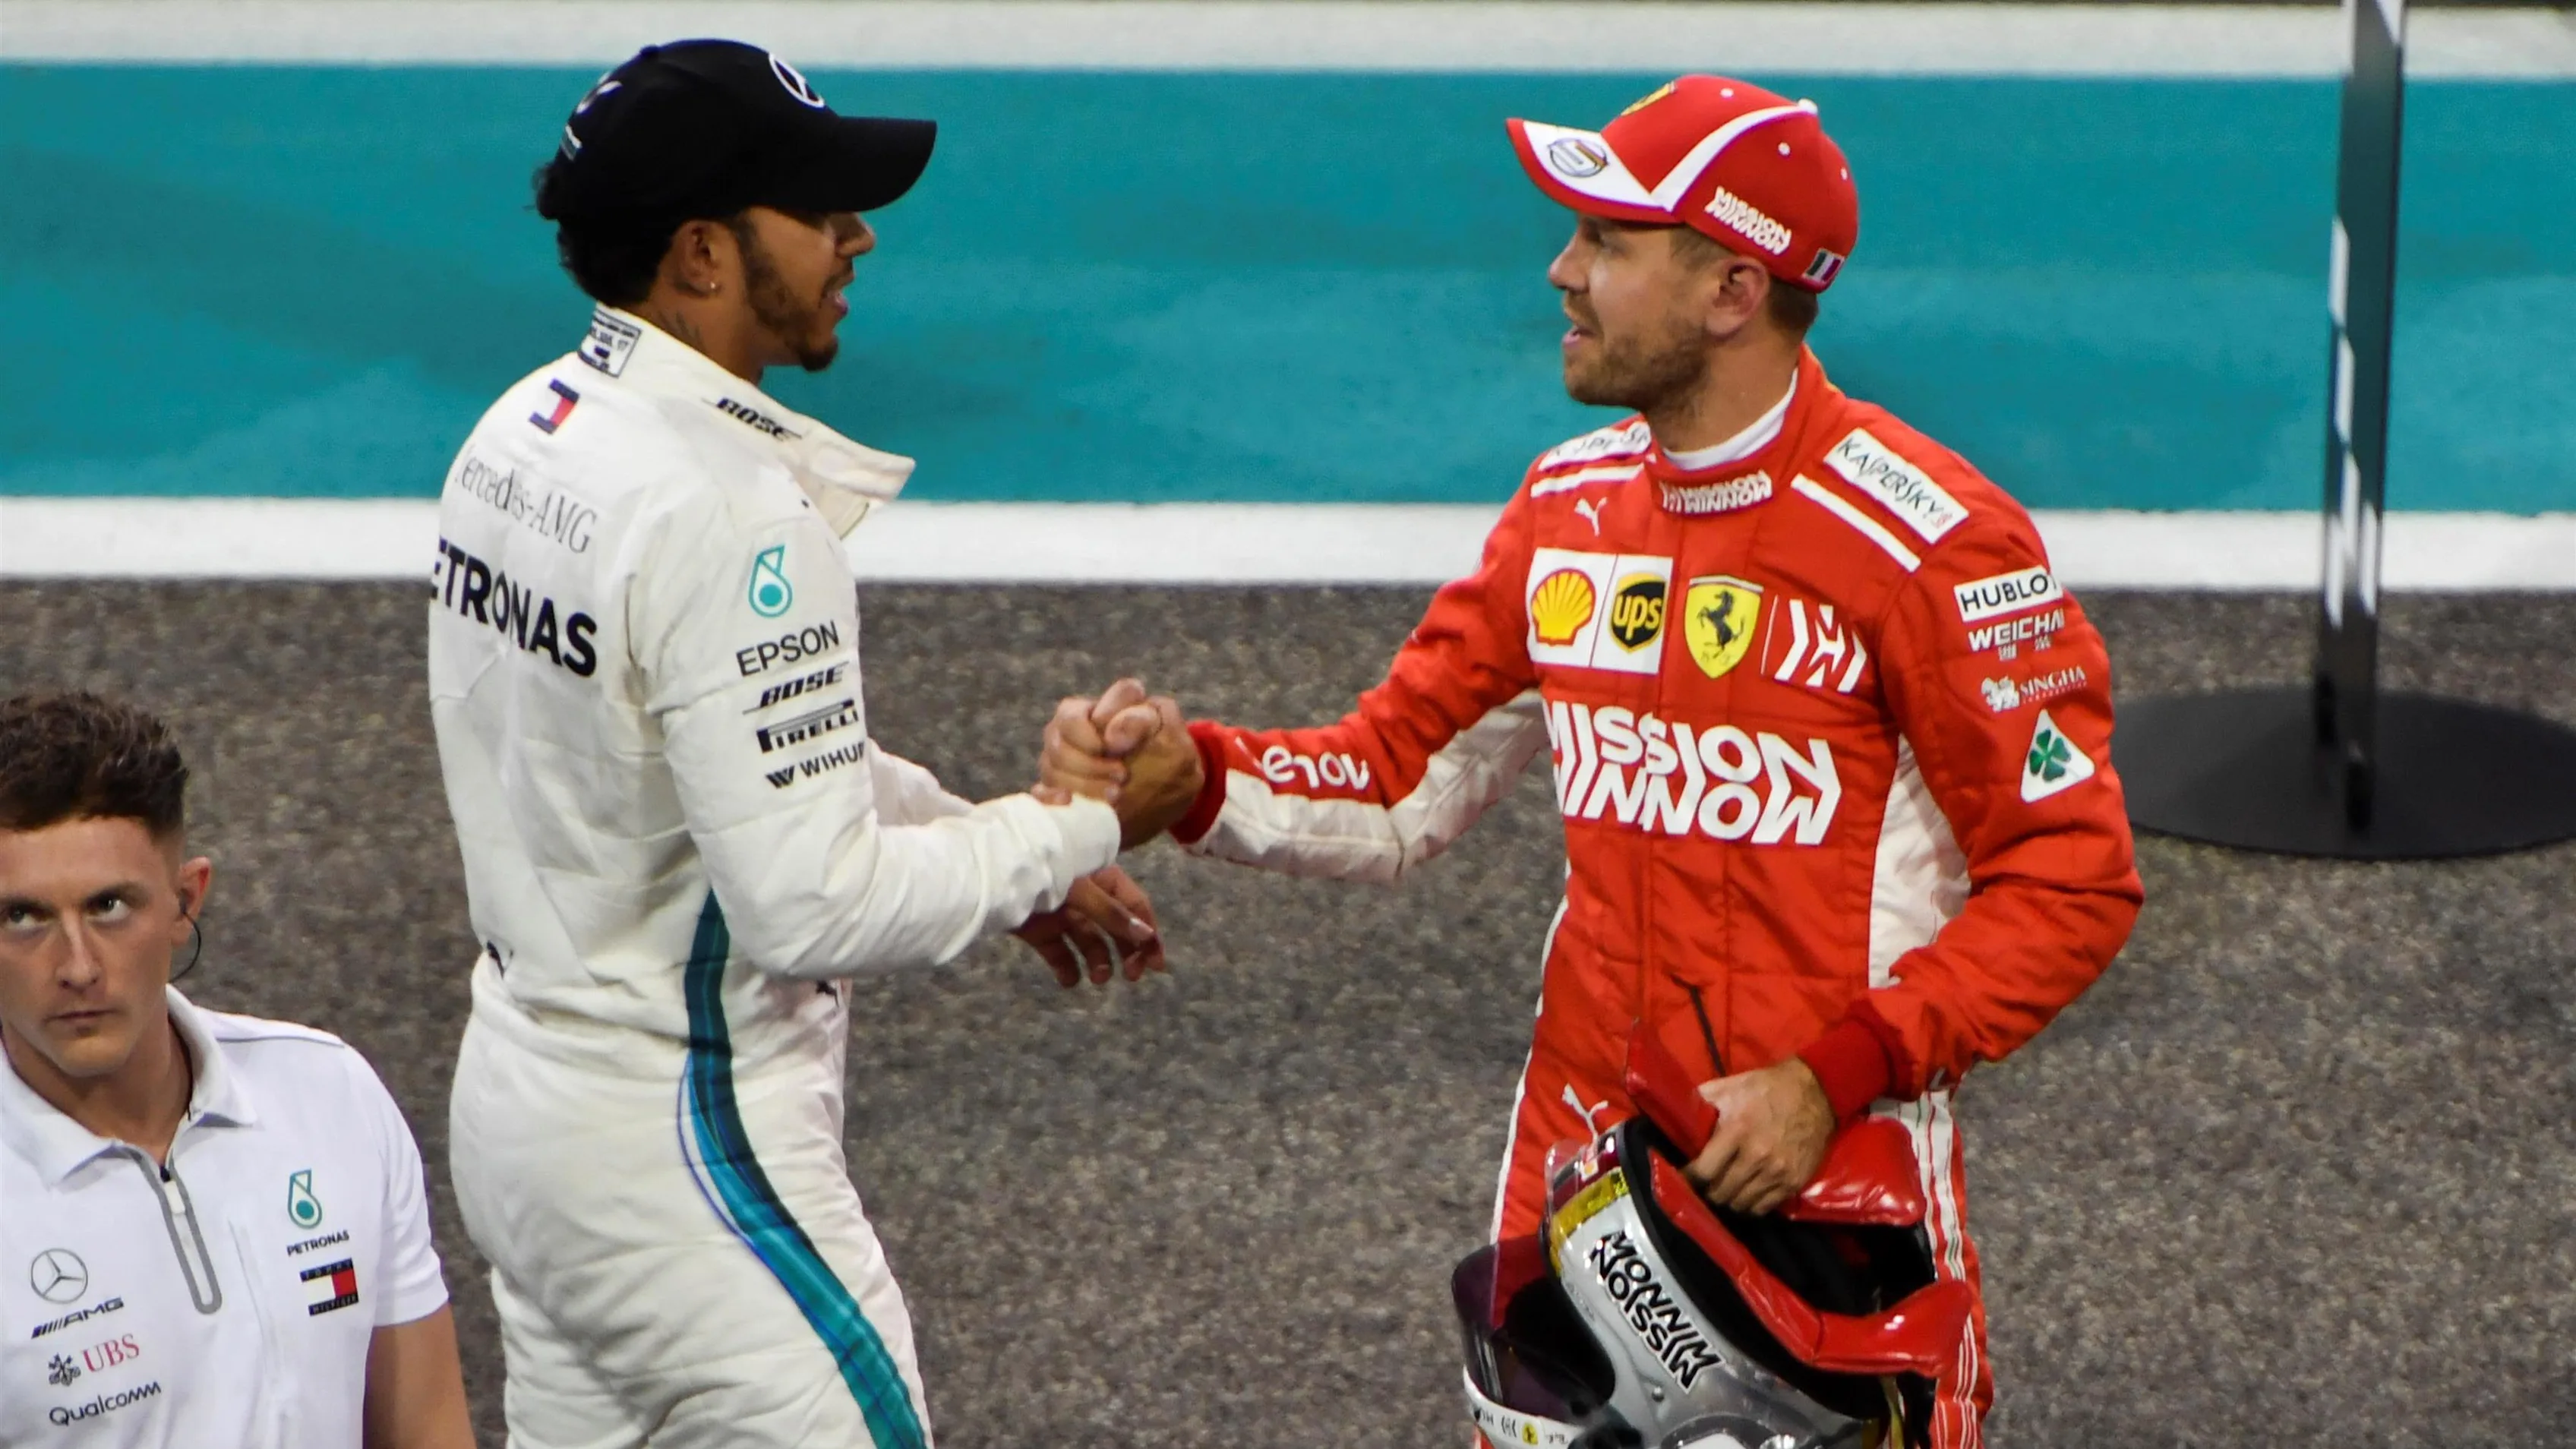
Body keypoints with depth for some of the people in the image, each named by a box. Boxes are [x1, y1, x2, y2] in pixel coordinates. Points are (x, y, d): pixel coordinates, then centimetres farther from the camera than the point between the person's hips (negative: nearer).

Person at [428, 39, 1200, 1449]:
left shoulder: (519, 432, 5)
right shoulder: (736, 514, -25)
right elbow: (814, 911, -25)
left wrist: (998, 850, 12)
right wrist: (1076, 830, -12)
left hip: (515, 1086, 9)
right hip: (684, 1148, -9)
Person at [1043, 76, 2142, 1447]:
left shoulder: (1929, 541, -14)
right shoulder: (1570, 506, 7)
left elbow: (2072, 883, -13)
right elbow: (1393, 788, 9)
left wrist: (1832, 1078, -20)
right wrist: (1190, 771, -9)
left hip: (1831, 1174, -5)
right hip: (1577, 1177, 5)